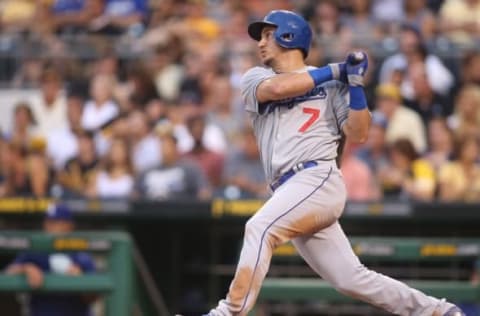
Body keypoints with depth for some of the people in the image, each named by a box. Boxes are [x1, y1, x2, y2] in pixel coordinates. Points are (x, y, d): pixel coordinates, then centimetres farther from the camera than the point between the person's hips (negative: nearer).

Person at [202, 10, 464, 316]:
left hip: (319, 179, -5)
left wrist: (355, 83, -6)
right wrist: (337, 70, -2)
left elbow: (358, 134, 1)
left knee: (260, 228, -28)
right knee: (350, 278, 0)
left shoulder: (331, 84, 10)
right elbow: (278, 87, -6)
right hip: (291, 192, 5)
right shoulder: (255, 79, 18)